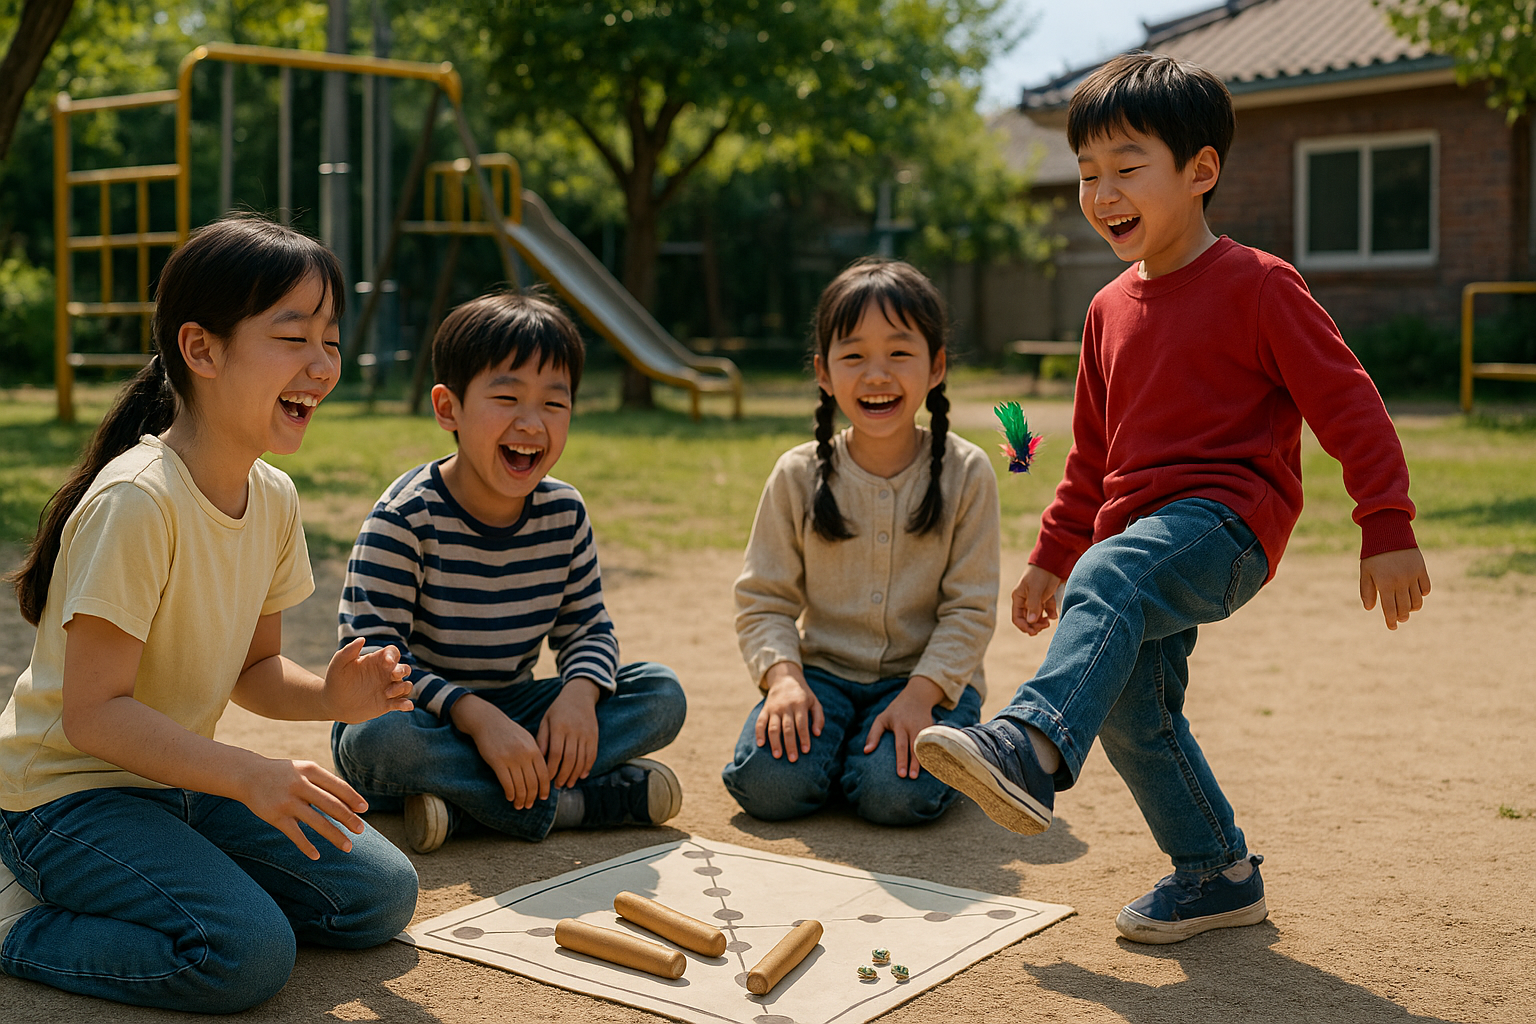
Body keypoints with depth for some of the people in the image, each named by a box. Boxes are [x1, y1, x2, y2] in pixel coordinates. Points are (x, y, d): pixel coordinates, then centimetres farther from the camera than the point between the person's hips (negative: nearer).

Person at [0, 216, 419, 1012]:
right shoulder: (136, 501, -25)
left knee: (383, 895, 2)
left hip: (181, 778, 8)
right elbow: (92, 713, -25)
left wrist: (327, 695, -12)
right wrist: (248, 775, -32)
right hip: (69, 789, -8)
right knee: (246, 954, -26)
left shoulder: (273, 498, 0)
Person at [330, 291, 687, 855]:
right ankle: (578, 801, -27)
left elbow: (588, 625, 6)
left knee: (662, 693, -10)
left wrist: (580, 693, -18)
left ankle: (466, 801, -22)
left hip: (509, 713, 5)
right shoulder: (406, 518, -19)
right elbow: (372, 655, -23)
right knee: (375, 738, -39)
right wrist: (476, 715, -35)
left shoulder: (564, 513, -2)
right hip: (425, 721, -5)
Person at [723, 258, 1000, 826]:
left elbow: (971, 608, -6)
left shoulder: (966, 473, -6)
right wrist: (783, 676, -18)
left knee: (894, 791, -28)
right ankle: (832, 736, 8)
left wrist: (920, 693, -20)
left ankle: (928, 741, 7)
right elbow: (762, 599, 0)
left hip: (930, 673, -1)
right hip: (824, 671, 1)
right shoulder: (798, 476, -2)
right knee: (769, 783, -24)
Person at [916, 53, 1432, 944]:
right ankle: (1219, 876, 22)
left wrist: (1389, 530, -12)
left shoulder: (1257, 285, -6)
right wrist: (1051, 555, 22)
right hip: (1143, 539, 8)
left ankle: (1033, 748, -50)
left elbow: (1348, 404, -7)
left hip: (1228, 519, -8)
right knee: (1133, 711, 7)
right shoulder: (1111, 310, 16)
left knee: (1109, 581, -35)